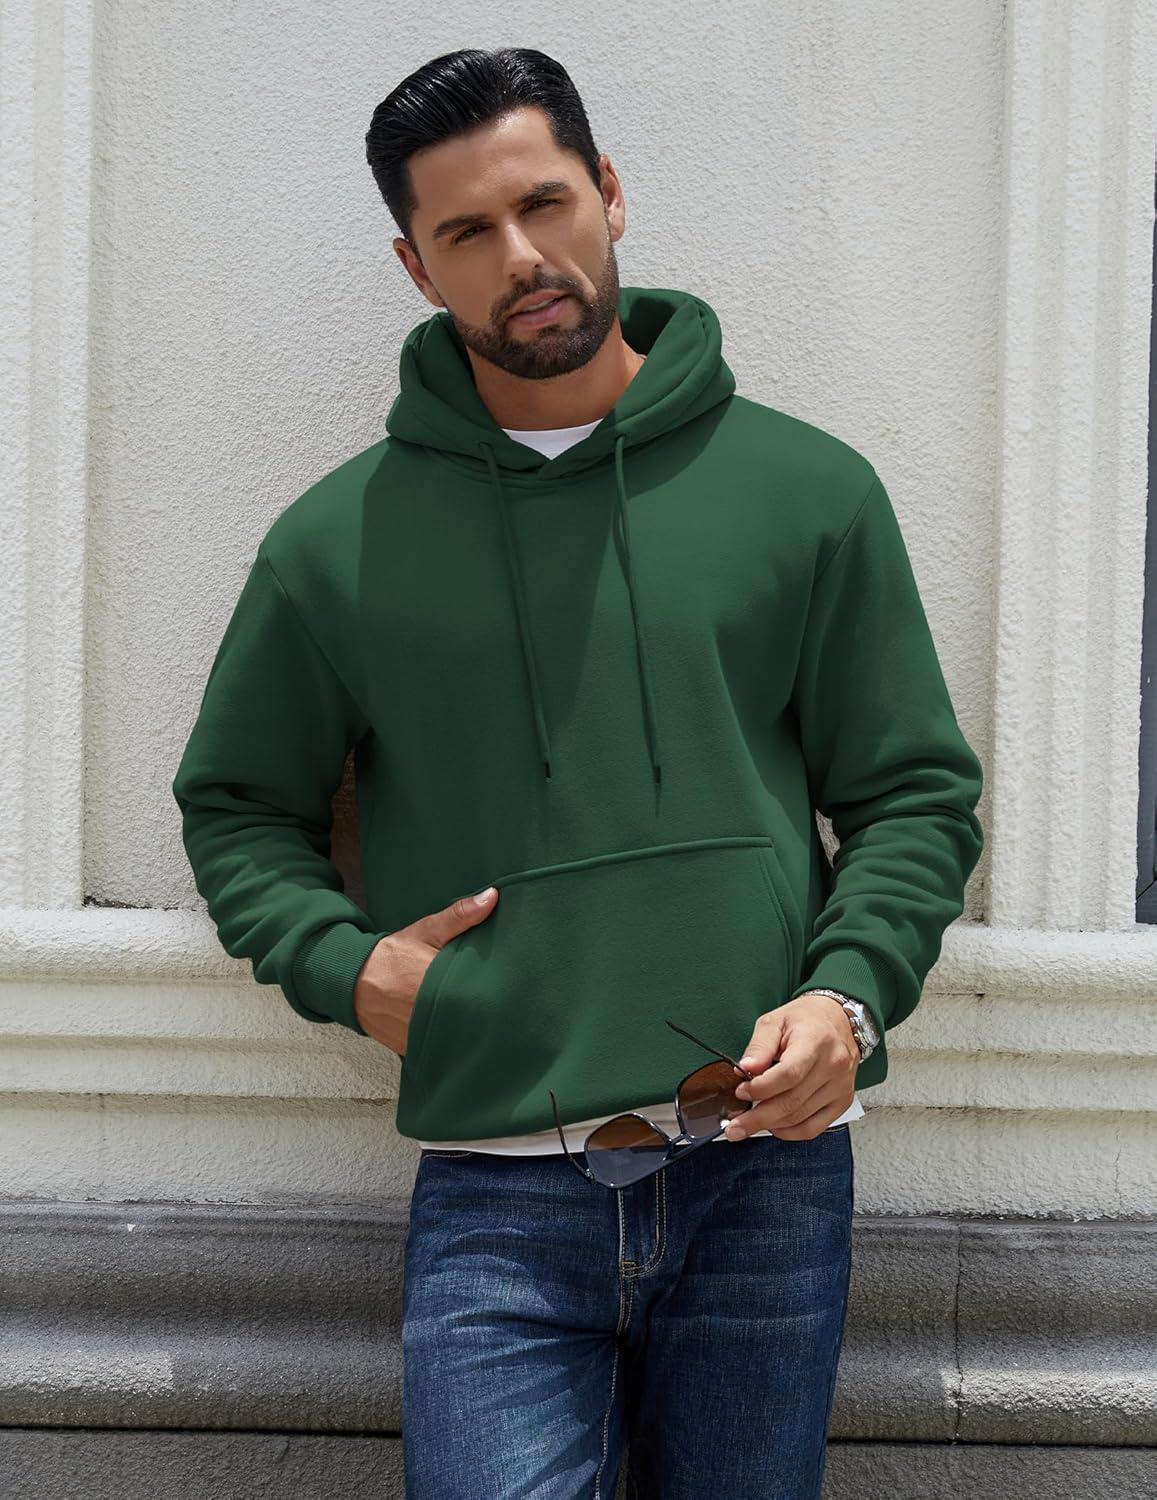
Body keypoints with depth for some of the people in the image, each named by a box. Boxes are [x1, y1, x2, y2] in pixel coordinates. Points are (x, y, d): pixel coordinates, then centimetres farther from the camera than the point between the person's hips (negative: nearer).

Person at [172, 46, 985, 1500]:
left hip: (766, 1174, 1)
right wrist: (343, 965, -2)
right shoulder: (337, 540, 6)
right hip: (493, 1189, -1)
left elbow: (917, 792, 9)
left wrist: (848, 992, -8)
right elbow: (235, 803, 16)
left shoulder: (807, 488, 5)